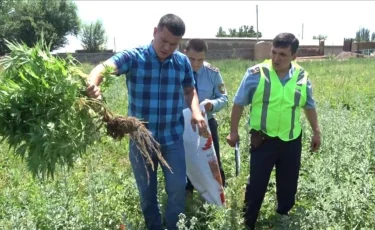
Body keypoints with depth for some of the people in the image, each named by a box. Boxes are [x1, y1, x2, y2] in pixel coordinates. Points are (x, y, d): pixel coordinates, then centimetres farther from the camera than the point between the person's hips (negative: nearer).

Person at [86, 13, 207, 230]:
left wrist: (196, 111, -9)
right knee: (147, 192, 16)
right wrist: (93, 82, -51)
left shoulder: (183, 62, -1)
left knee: (178, 189, 9)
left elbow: (190, 91, 12)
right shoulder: (133, 57, -12)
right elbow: (104, 66, -28)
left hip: (173, 139, 2)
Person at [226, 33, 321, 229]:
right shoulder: (256, 73, -11)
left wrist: (316, 132, 15)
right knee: (256, 184, 4)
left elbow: (309, 106, 13)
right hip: (262, 140, -3)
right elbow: (238, 104, -3)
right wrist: (233, 132, -3)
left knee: (288, 184, 17)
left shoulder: (302, 77, -2)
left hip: (292, 141, 3)